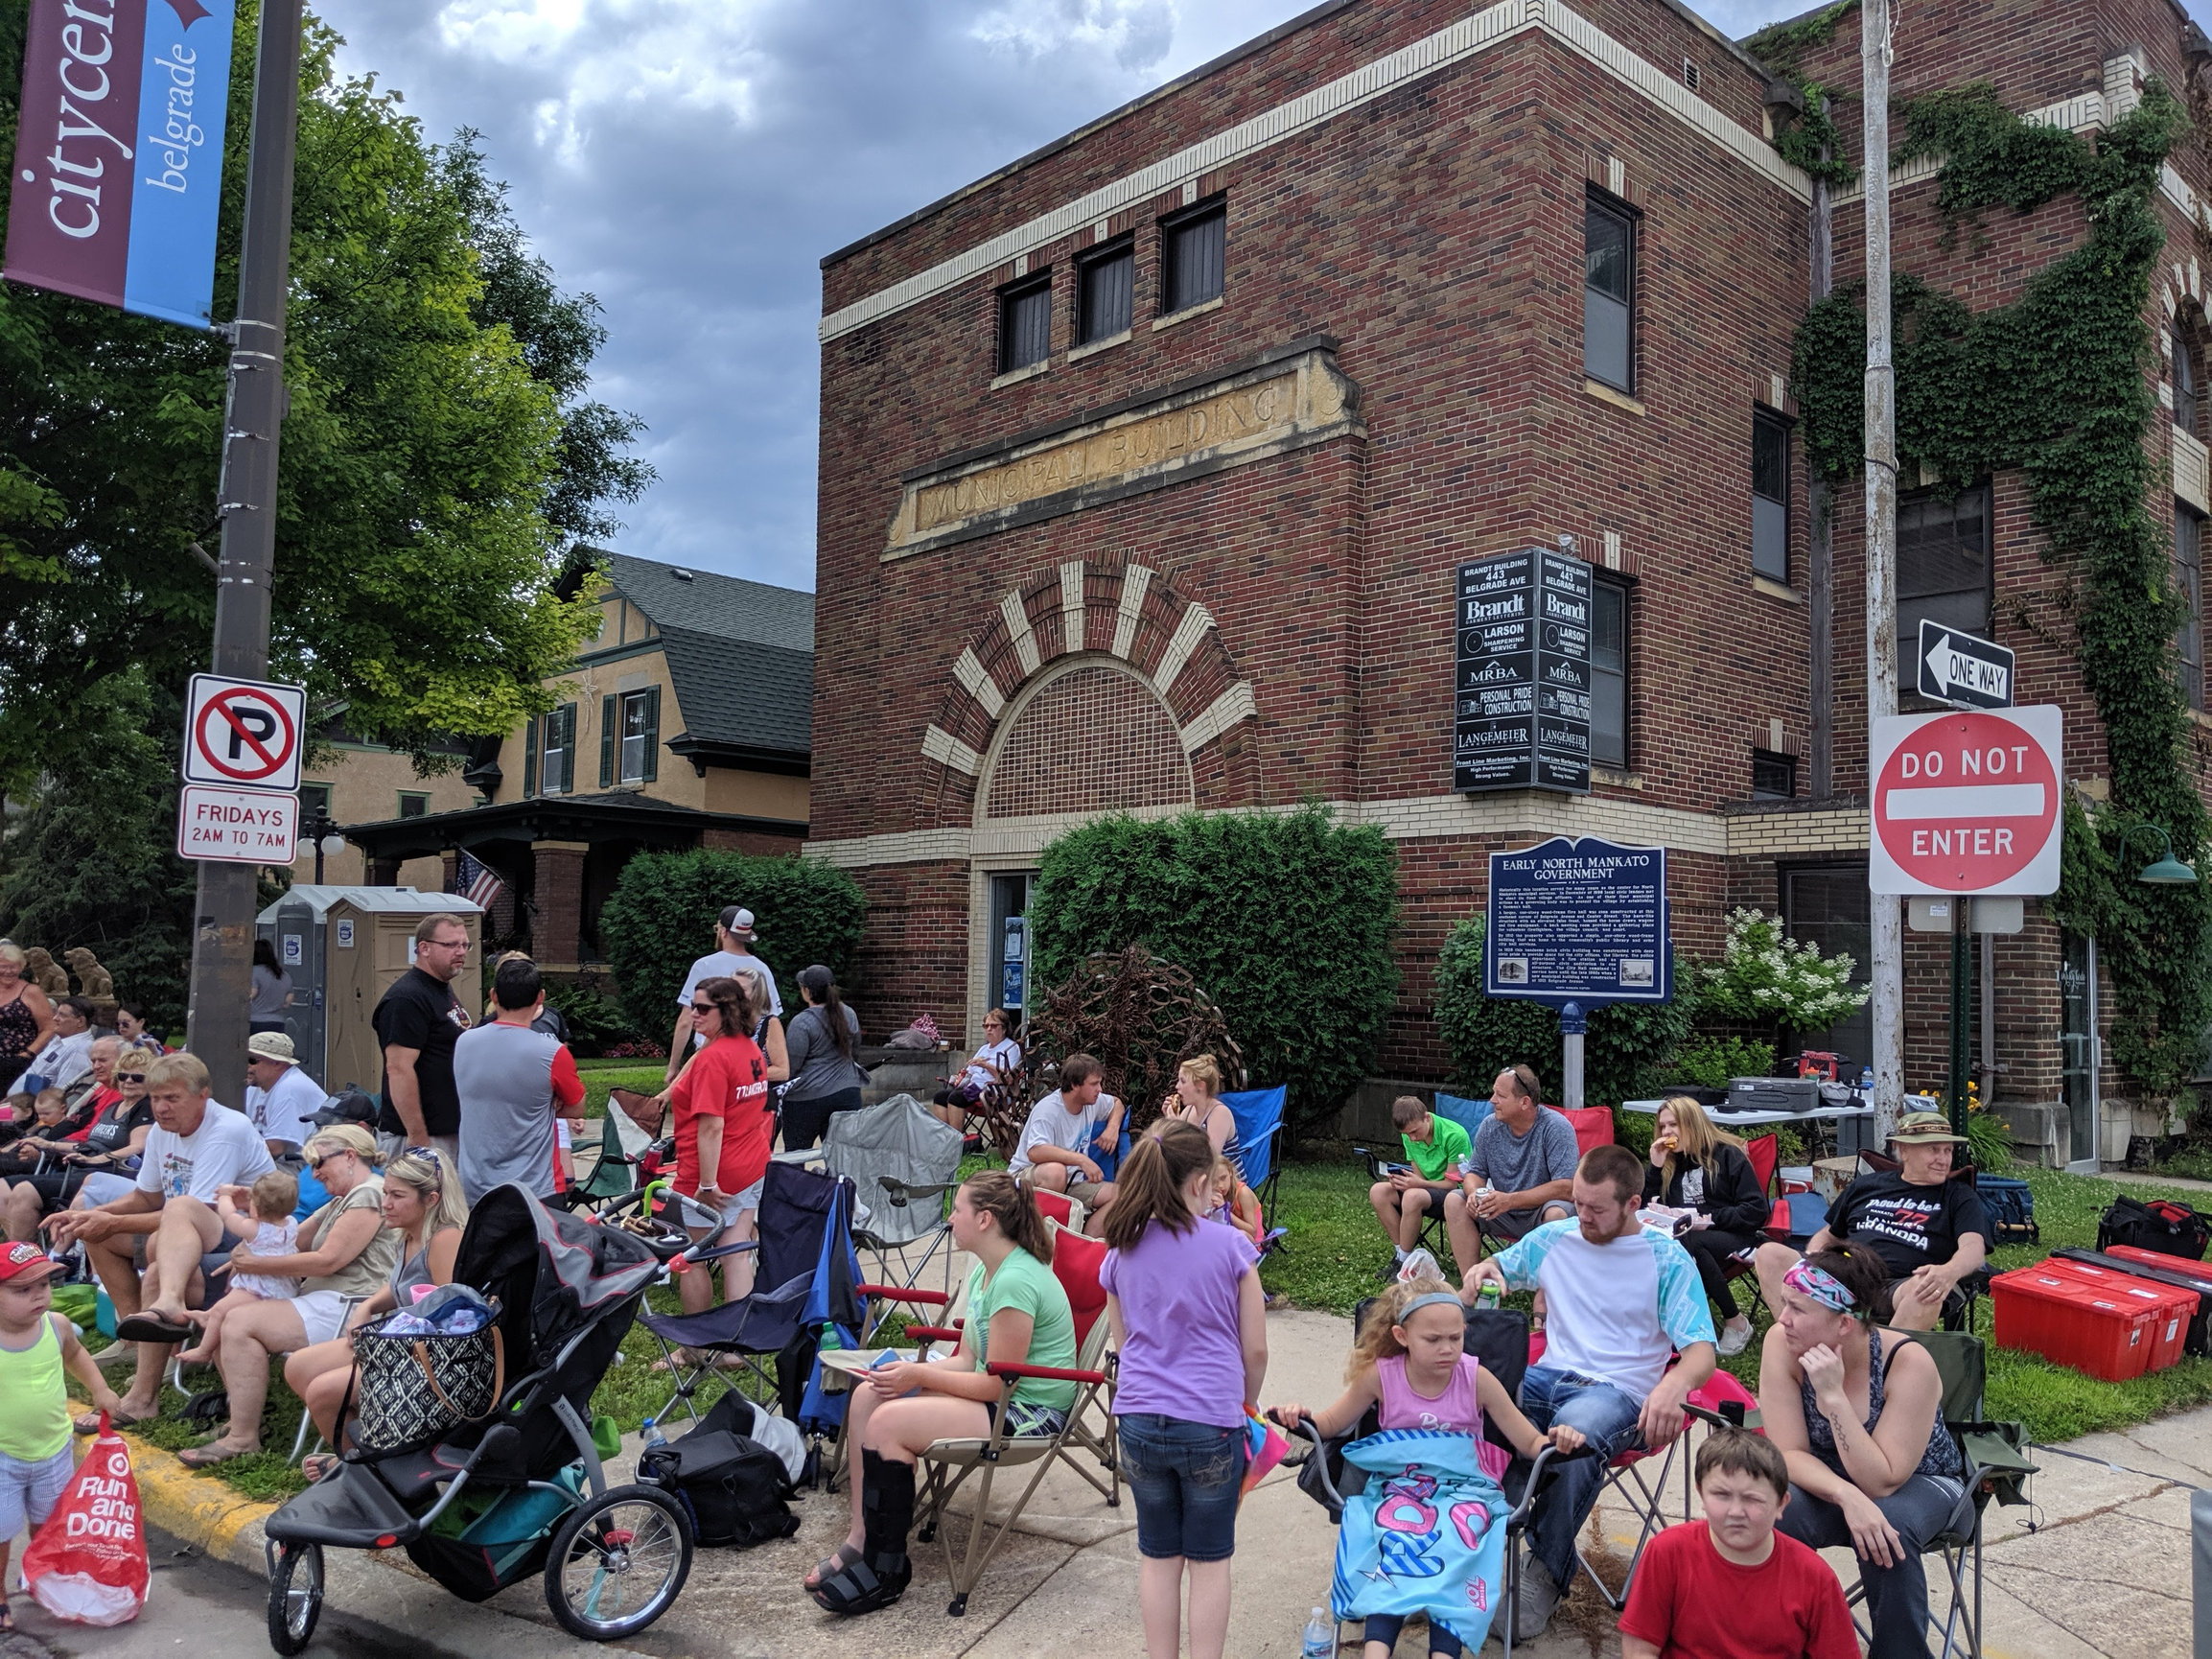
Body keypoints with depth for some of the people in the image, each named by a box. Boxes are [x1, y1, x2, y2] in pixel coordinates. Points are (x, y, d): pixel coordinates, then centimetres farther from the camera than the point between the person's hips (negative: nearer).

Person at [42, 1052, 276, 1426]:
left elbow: (196, 1212, -23)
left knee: (174, 1221, -38)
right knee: (97, 1237, 5)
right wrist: (89, 1215, 1)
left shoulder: (227, 1131, -19)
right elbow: (146, 1198, 19)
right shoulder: (162, 1131, 9)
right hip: (180, 1238, 9)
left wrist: (114, 1223, -19)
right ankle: (137, 1334, 0)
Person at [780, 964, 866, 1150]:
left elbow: (789, 1066, -12)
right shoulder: (849, 1015, 6)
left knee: (794, 1156, 8)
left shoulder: (802, 1023, -15)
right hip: (847, 1094, 5)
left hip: (808, 1098, -5)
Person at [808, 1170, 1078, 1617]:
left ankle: (885, 1571, -8)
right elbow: (968, 1359, 11)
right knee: (866, 1397, 0)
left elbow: (996, 1384, -22)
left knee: (887, 1424, -23)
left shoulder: (1016, 1281, -23)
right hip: (997, 1391, 11)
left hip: (1029, 1412, -11)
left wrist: (919, 1375, -16)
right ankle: (861, 1539, 1)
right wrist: (909, 1371, -4)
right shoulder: (985, 1270, 9)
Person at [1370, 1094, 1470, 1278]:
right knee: (1378, 1192, -15)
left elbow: (1453, 1183, -17)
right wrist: (1402, 1181, -19)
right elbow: (1420, 1177, 4)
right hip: (1428, 1188, 7)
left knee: (1413, 1196, -35)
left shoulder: (1454, 1135, -22)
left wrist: (1419, 1183, -31)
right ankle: (1401, 1251, -11)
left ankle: (1404, 1261, -19)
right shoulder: (1409, 1137, -2)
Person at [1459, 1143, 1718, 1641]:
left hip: (1620, 1391, -4)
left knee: (1577, 1431, -41)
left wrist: (1674, 1384, -31)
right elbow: (1496, 1270, 23)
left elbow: (1702, 1350, -6)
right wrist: (1480, 1272, -4)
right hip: (1549, 1376, 4)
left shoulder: (1667, 1259, -1)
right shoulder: (1554, 1238, 11)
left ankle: (1546, 1573, -25)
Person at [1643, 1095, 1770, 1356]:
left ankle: (1735, 1322, -22)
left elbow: (1758, 1210, -5)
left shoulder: (1727, 1155, 2)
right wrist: (1655, 1168, 2)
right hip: (1683, 1235, 3)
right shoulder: (1670, 1162, 16)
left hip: (1732, 1237, -3)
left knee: (1687, 1244, -38)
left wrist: (1711, 1219, -15)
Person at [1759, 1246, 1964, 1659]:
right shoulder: (1781, 1343, -21)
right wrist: (1846, 1495, -37)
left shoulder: (1909, 1363, -30)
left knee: (1888, 1528, -35)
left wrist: (1833, 1395, -39)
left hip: (1920, 1483, -2)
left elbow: (1881, 1483, -31)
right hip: (1826, 1480, 2)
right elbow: (1790, 1453, -18)